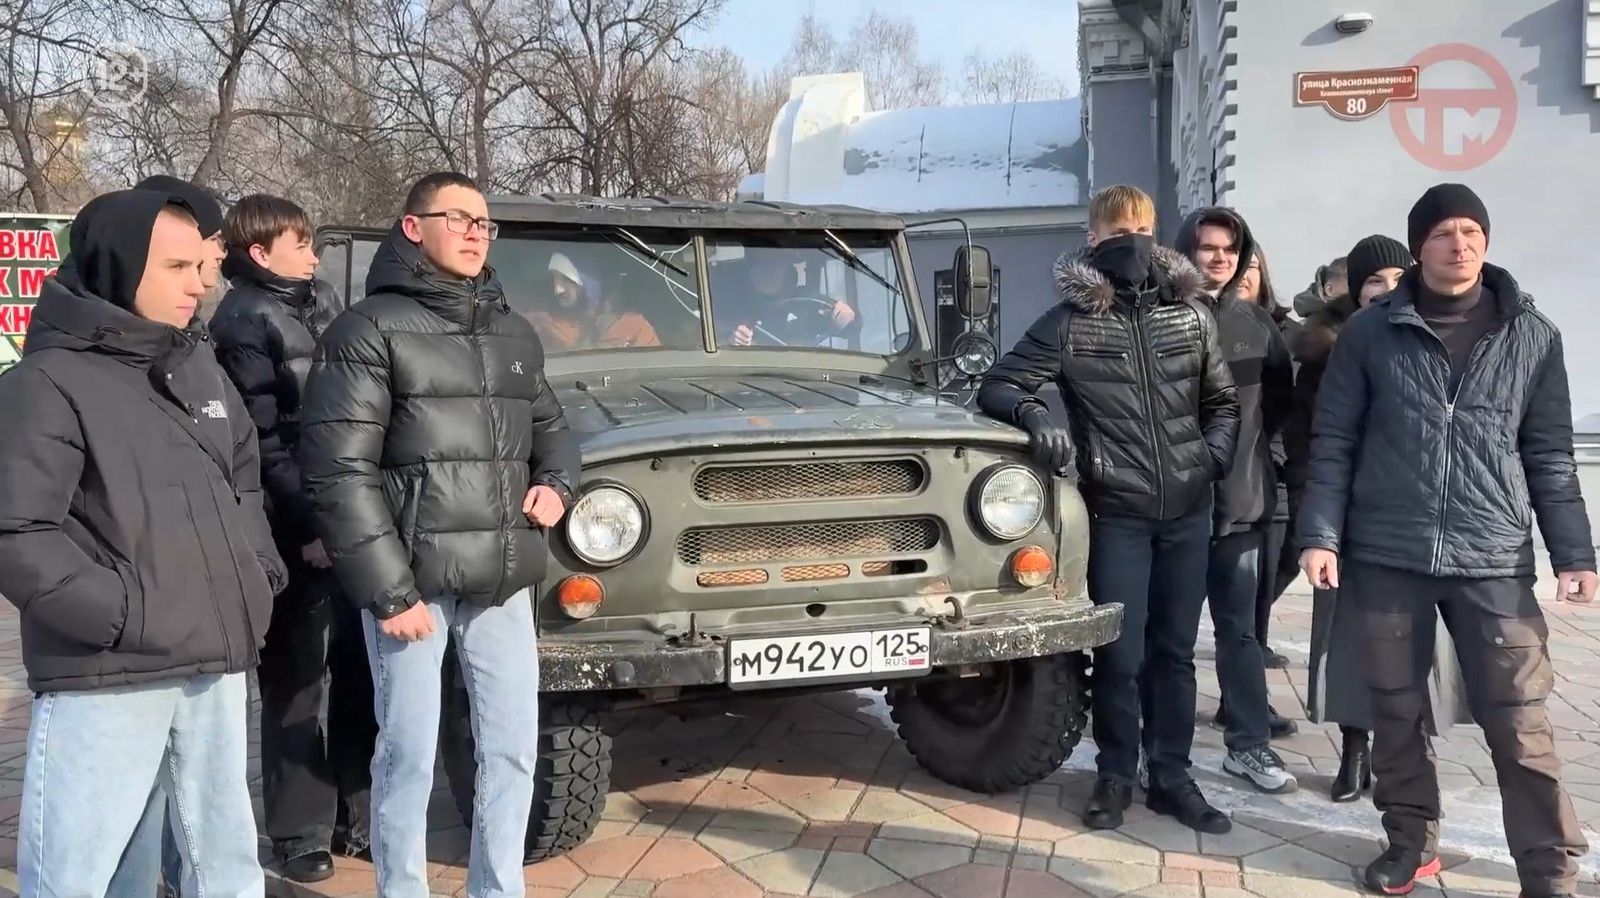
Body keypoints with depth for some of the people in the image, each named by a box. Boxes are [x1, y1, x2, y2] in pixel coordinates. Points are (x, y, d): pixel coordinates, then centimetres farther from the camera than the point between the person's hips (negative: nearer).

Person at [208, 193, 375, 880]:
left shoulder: (322, 299, 13)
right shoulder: (242, 323, -8)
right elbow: (260, 443, -14)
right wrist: (306, 528, -18)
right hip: (296, 528, -6)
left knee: (360, 671, 11)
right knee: (295, 682, 4)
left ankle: (359, 814, 24)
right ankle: (299, 833, 15)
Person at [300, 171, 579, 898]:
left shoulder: (514, 333, 13)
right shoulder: (368, 331, -5)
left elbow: (549, 425, 26)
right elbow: (336, 473, -11)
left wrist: (556, 483, 3)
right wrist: (389, 590, -15)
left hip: (503, 579, 5)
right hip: (411, 578, -5)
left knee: (513, 746, 10)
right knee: (409, 754, 4)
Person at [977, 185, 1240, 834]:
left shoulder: (1191, 315, 5)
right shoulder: (1068, 322, -4)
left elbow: (1223, 402, 16)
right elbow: (996, 388, -4)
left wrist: (1214, 456, -1)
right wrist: (1035, 415, -23)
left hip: (1189, 511, 3)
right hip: (1116, 513, -3)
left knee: (1174, 651, 12)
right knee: (1121, 654, 1)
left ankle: (1171, 778, 24)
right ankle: (1115, 776, 20)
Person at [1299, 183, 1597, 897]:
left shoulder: (1532, 336, 6)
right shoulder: (1370, 333, 2)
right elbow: (1333, 442, 2)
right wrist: (1320, 535, -6)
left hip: (1495, 561, 0)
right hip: (1387, 556, 0)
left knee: (1520, 725, 1)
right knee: (1396, 712, 10)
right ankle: (1411, 841, 27)